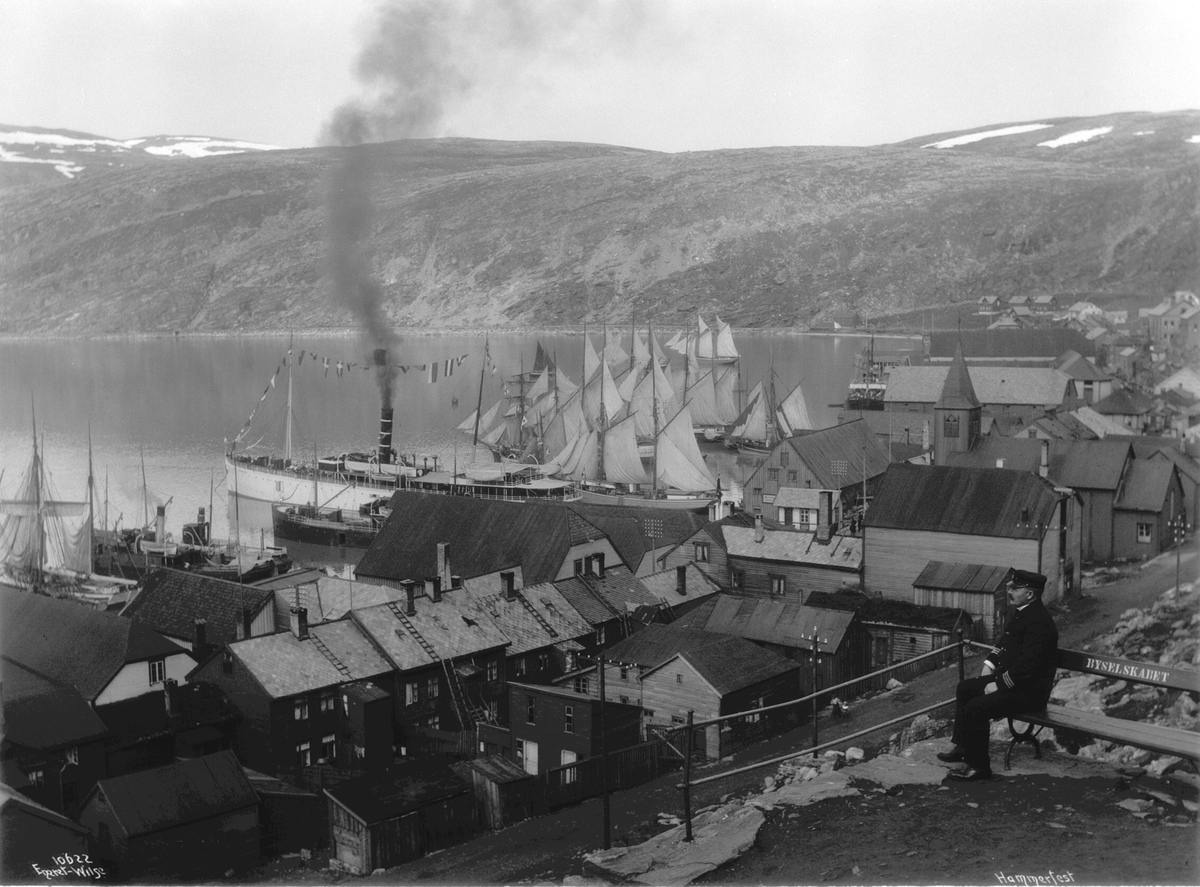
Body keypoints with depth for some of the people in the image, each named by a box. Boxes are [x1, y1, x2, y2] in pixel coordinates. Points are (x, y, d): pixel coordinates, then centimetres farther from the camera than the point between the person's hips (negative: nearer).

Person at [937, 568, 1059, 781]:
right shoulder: (1018, 612, 8)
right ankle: (963, 747, 24)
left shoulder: (1039, 622, -25)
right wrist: (990, 664, 10)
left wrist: (998, 685, -21)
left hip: (1029, 690, -11)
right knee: (965, 688, 17)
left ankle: (979, 766, -9)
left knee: (976, 708, -22)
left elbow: (1026, 666, -29)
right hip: (1008, 679, 11)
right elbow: (1004, 643, 24)